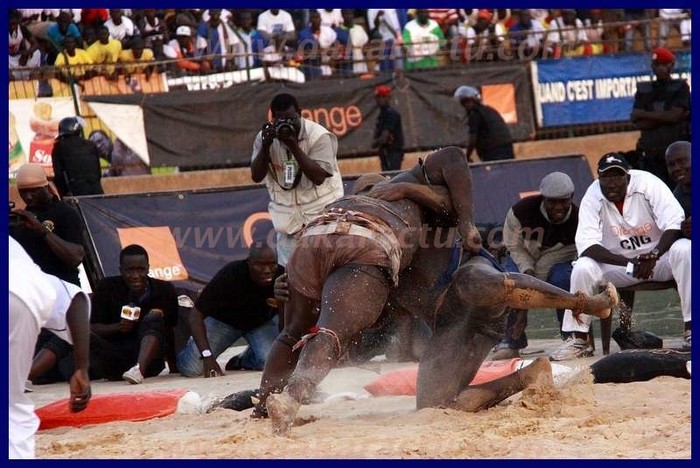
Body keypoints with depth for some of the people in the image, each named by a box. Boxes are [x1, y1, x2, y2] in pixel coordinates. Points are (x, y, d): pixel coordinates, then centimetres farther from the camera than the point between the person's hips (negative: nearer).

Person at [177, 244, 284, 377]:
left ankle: (242, 361, 9)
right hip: (224, 320, -2)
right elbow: (196, 314, -27)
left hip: (262, 321, 2)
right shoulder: (229, 275, -32)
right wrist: (207, 356, -36)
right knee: (191, 368, -18)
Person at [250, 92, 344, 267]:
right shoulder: (265, 136, 1)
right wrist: (265, 146, -17)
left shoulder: (319, 136, -12)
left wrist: (293, 146, -25)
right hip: (288, 218, 4)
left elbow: (318, 177, -20)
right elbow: (256, 176, -2)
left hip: (321, 213, -4)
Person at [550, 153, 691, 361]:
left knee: (684, 249, -32)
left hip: (659, 253, -1)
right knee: (582, 268, -25)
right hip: (617, 263, 1)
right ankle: (580, 340, -12)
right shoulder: (593, 197, -13)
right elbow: (586, 246, -21)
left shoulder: (648, 184, -18)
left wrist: (653, 255, -40)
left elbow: (674, 224, -23)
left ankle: (691, 329, -31)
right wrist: (628, 263, -34)